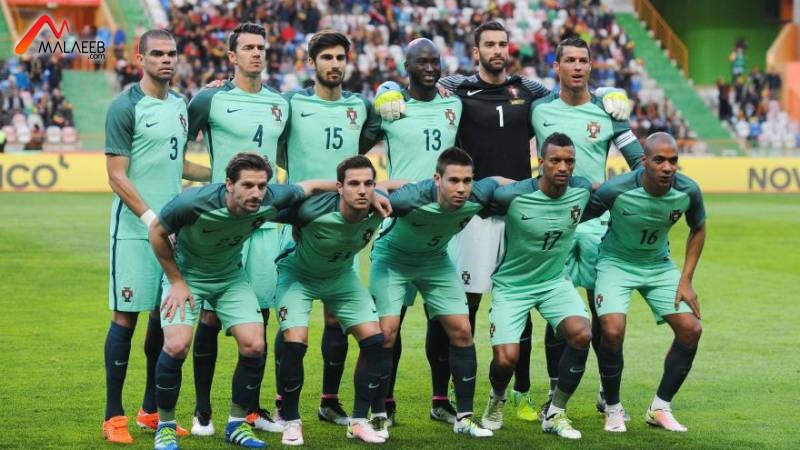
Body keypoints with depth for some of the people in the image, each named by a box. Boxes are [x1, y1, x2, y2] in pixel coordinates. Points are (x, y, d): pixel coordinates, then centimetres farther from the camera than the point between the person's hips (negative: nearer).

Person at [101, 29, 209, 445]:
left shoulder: (180, 105, 13)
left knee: (165, 314, 9)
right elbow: (117, 176, -12)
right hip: (134, 230, -7)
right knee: (126, 316, -5)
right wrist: (152, 218, -18)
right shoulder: (126, 107, -8)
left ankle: (152, 410, 20)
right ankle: (113, 416, 3)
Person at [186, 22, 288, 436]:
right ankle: (202, 411, 6)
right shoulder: (212, 99, -2)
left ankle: (252, 408, 16)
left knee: (259, 312, 6)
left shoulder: (280, 104, 13)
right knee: (211, 313, -2)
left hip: (266, 222, 5)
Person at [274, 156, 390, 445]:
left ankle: (359, 421, 8)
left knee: (374, 340, -6)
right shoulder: (312, 211, -39)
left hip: (341, 276, 4)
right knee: (295, 343, -20)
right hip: (298, 274, -4)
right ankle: (291, 421, 1)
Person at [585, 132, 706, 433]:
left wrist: (686, 280, -1)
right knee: (612, 331, -24)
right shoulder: (616, 190, -28)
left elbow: (698, 229, 3)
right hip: (616, 262, -4)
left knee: (691, 329, -8)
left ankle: (660, 409, 10)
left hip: (659, 265, 4)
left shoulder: (688, 191, -18)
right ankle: (613, 409, 0)